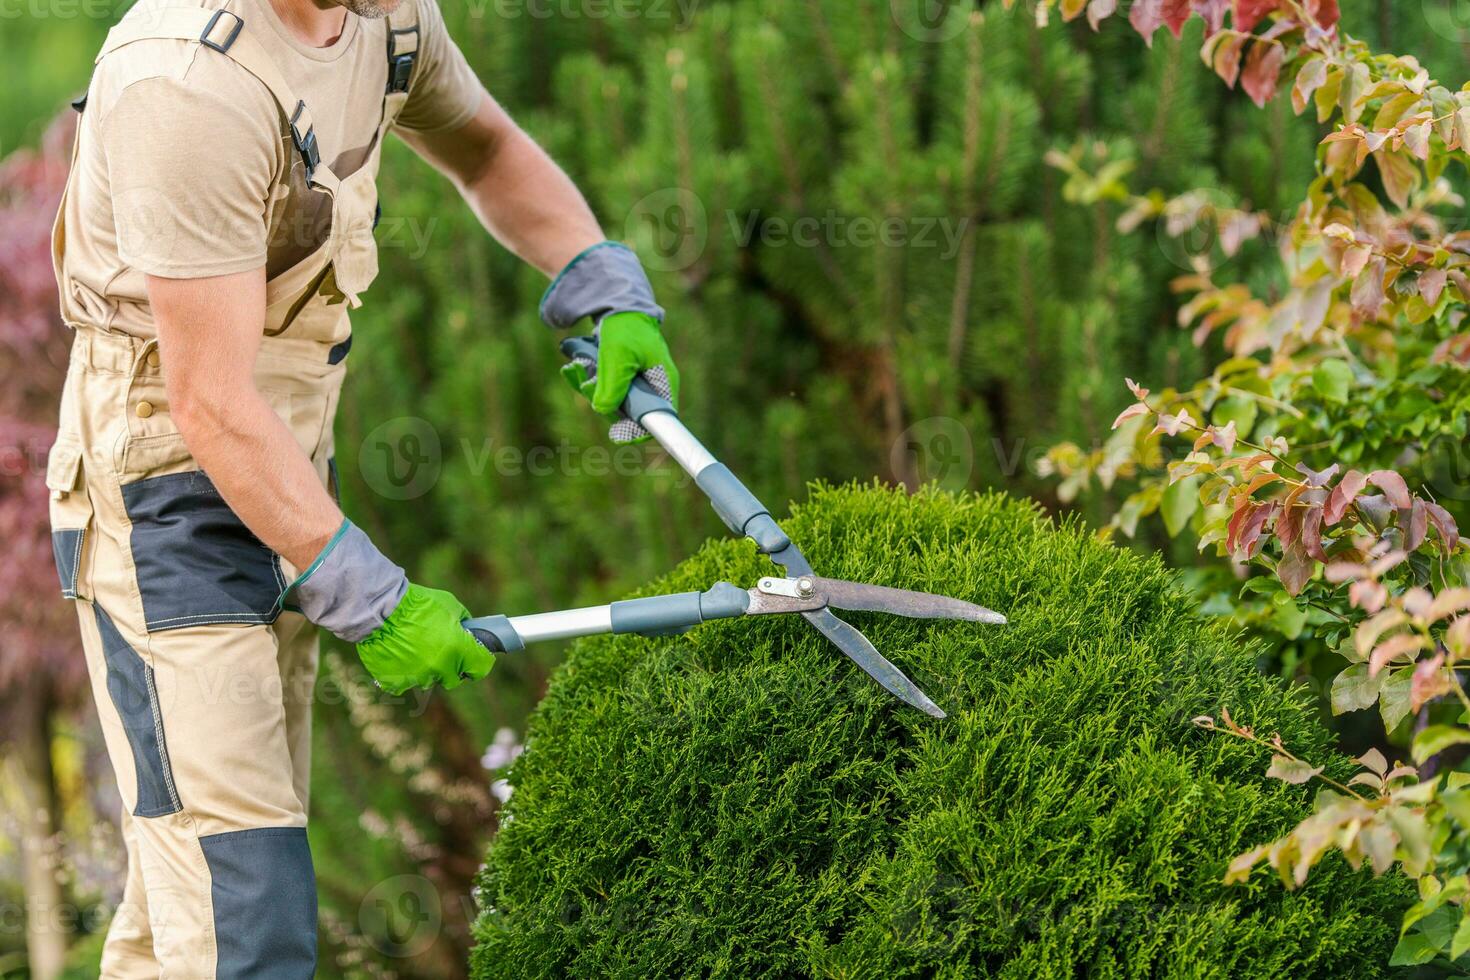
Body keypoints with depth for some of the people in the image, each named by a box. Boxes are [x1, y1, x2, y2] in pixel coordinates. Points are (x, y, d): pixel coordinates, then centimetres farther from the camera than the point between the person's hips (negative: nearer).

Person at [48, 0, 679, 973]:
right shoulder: (194, 82, -28)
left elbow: (489, 150, 23)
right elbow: (212, 406, -26)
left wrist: (612, 298, 7)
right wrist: (369, 600, -22)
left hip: (284, 474, 9)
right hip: (166, 493, -9)